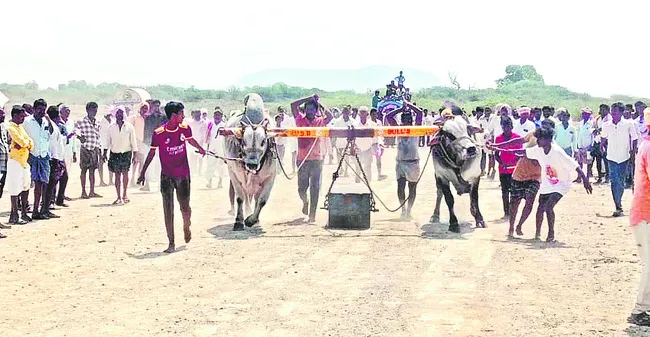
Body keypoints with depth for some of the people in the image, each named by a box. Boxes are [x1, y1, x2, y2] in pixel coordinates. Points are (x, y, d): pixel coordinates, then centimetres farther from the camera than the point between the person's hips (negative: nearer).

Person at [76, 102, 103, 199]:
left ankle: (92, 192, 9)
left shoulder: (97, 123, 13)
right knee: (84, 170, 1)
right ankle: (83, 192, 6)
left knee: (92, 170, 7)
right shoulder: (81, 122, -4)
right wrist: (80, 136, -33)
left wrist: (99, 150, 15)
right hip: (85, 148, -5)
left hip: (95, 149, 5)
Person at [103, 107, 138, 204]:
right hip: (114, 153, 2)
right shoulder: (111, 127, 4)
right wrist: (105, 153, 7)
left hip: (126, 153, -2)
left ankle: (124, 195, 6)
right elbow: (107, 141, 10)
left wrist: (135, 154, 1)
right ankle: (119, 197, 7)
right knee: (117, 174, 3)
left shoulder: (129, 126, 0)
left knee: (125, 173, -5)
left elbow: (133, 141, 3)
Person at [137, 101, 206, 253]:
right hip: (167, 177, -2)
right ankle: (171, 244, 2)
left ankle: (186, 227, 42)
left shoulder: (185, 128, -3)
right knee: (168, 210, -3)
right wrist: (143, 173, 0)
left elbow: (190, 140, 20)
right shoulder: (158, 133, -13)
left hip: (183, 175, 3)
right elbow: (151, 153, -2)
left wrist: (201, 149, 38)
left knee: (185, 208, 9)